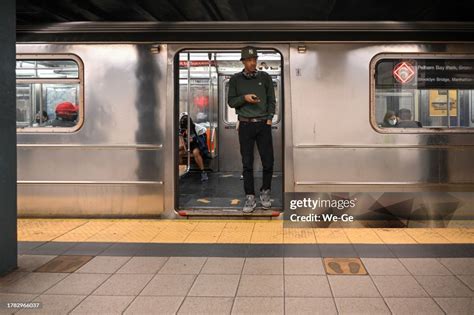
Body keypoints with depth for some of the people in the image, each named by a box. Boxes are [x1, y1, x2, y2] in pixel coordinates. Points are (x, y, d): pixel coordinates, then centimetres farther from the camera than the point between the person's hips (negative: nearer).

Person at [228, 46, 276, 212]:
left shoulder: (265, 77, 7)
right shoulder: (236, 79, 5)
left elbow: (272, 100, 8)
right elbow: (231, 101, 6)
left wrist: (269, 118, -3)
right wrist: (244, 98, -11)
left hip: (263, 124, 0)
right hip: (245, 125, 0)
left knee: (268, 161, -2)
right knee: (247, 163, 0)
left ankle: (265, 192, 17)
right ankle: (250, 197, 5)